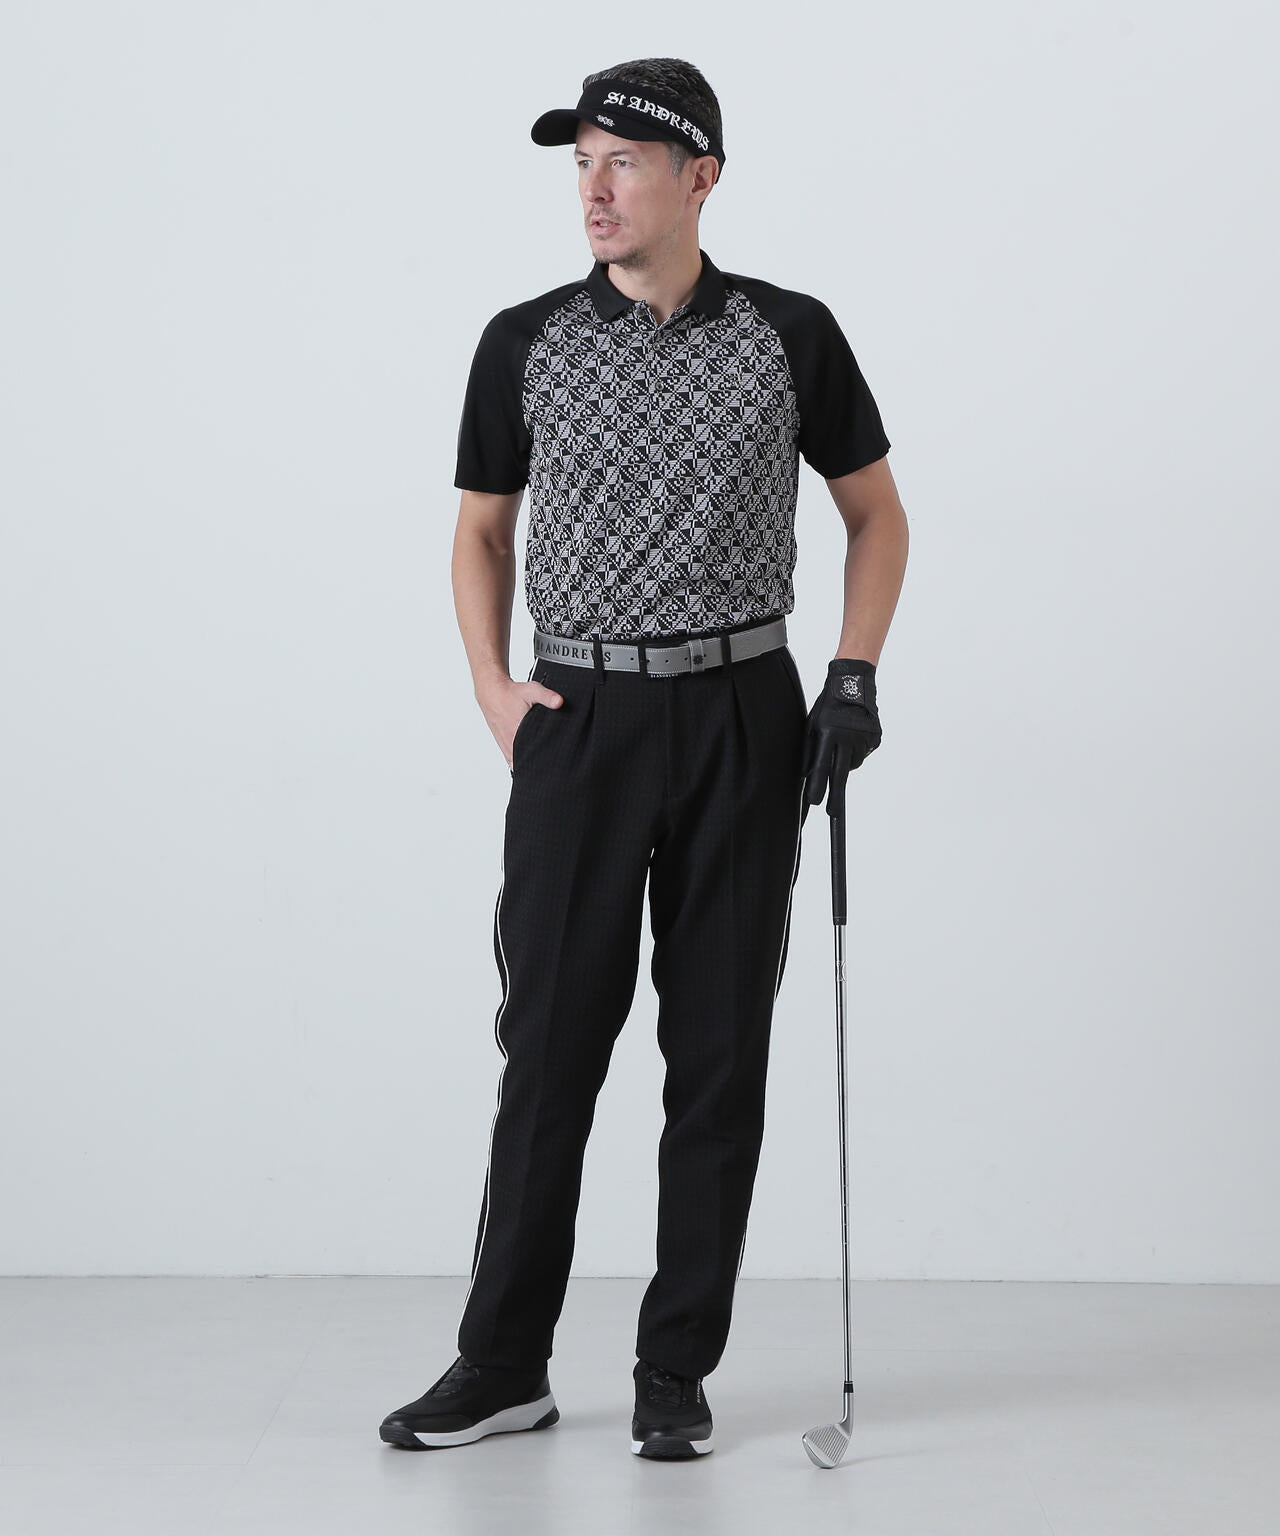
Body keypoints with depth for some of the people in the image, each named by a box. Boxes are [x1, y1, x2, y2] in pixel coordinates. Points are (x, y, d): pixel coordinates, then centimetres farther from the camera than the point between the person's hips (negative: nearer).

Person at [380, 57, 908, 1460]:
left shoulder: (789, 335, 1)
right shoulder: (527, 344, 3)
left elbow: (876, 514, 11)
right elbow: (483, 531, 14)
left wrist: (853, 677, -2)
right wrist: (491, 685, 0)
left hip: (743, 719, 0)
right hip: (579, 721, 0)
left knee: (719, 1051, 4)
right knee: (548, 1043, 1)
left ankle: (676, 1371, 15)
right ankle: (504, 1366, 13)